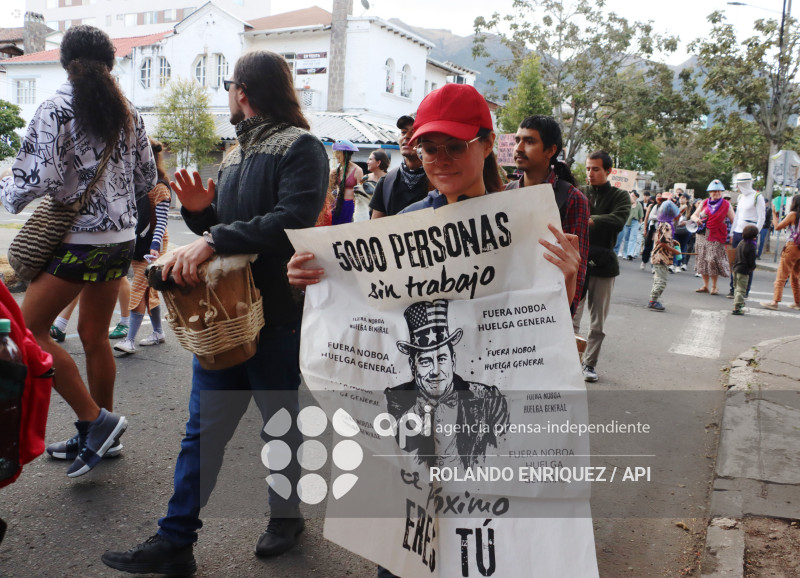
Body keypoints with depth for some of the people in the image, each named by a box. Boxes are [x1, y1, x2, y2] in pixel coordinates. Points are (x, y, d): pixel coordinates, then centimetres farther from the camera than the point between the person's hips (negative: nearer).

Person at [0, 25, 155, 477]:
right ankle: (101, 436, 24)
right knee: (94, 334, 15)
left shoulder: (57, 108, -9)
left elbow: (38, 178, -16)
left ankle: (96, 420, 1)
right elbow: (147, 179, 14)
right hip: (122, 237, 7)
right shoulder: (128, 111, 9)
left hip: (79, 240, -7)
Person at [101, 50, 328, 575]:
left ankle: (287, 515, 35)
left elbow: (293, 222, -25)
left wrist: (213, 239, -28)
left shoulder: (300, 147, -10)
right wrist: (201, 212, -1)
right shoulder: (235, 158, 17)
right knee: (203, 429, 10)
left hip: (276, 316, -7)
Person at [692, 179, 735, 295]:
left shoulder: (726, 205, 3)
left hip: (716, 237, -4)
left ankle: (714, 286, 3)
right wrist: (696, 219, -10)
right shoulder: (705, 203, 12)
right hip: (702, 235, 4)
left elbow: (734, 220, -3)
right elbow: (693, 215, 14)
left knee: (713, 260, -10)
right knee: (703, 259, 6)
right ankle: (705, 286, 15)